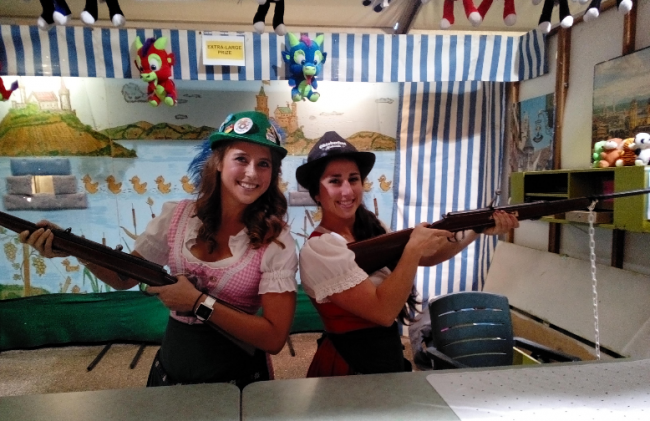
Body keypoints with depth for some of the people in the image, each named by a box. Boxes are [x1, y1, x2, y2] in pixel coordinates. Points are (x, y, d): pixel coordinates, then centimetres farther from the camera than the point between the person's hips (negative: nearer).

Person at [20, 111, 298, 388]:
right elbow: (124, 278, 4)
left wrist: (199, 303, -25)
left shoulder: (276, 239, -17)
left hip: (237, 380, -3)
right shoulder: (176, 216, -7)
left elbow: (274, 338, -20)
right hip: (170, 369, 4)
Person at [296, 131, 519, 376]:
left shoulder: (370, 227, 2)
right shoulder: (318, 250, -23)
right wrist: (413, 248, -23)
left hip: (388, 358, 8)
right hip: (349, 368, -8)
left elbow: (426, 258, 5)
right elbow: (383, 311, -27)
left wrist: (478, 230, -6)